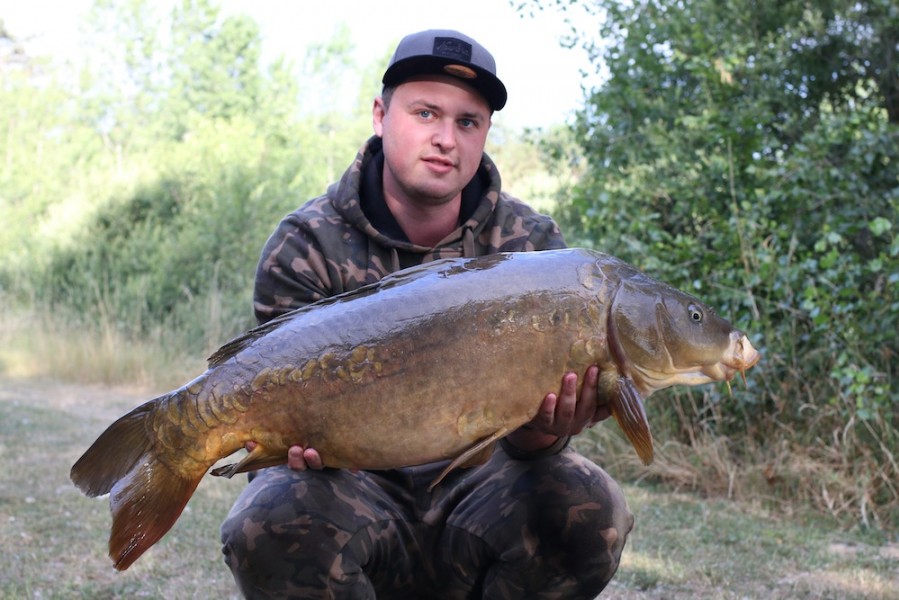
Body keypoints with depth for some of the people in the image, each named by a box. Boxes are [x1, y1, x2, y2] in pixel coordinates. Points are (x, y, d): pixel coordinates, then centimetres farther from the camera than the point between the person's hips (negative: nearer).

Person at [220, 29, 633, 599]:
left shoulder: (531, 244, -2)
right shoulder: (307, 245, -6)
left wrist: (539, 435, -34)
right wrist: (306, 440, -35)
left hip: (474, 480, 1)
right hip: (358, 483, -1)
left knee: (587, 507, -29)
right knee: (270, 523, -33)